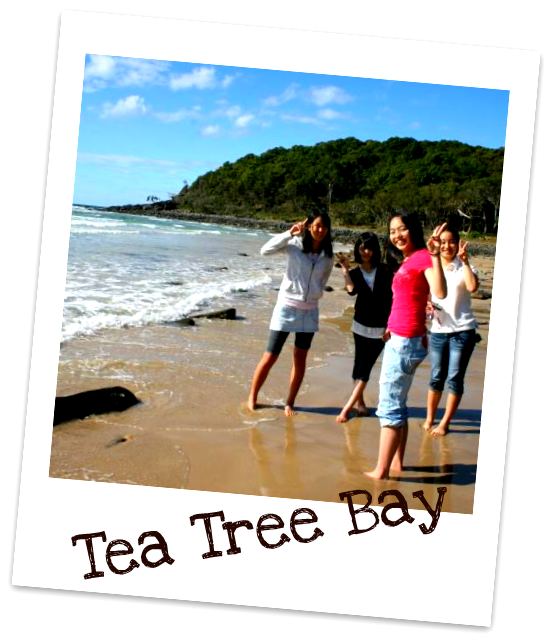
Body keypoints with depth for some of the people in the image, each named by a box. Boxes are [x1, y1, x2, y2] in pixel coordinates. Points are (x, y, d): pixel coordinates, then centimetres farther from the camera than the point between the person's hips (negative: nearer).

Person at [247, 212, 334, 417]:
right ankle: (252, 397, 14)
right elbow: (265, 250, -20)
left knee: (300, 359, 7)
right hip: (286, 307, -4)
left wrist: (314, 295, 4)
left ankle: (290, 403, 17)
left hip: (309, 311, 4)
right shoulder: (295, 244, -8)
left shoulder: (327, 256, 3)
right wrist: (289, 234, -24)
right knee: (270, 356, -1)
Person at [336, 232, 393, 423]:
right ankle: (360, 402, 21)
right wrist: (345, 270, -20)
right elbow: (352, 290, -19)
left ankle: (347, 407, -4)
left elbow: (390, 299, -6)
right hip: (361, 326, 2)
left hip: (380, 328, -2)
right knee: (360, 366, 6)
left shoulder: (384, 272, -5)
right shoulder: (355, 273, 1)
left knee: (364, 367, -5)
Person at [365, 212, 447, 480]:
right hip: (398, 338, 10)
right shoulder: (405, 261, 15)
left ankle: (381, 470, -2)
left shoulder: (423, 257, -12)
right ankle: (396, 462, 24)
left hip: (406, 340, -10)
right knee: (397, 404, 16)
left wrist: (435, 255, -32)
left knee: (390, 406, -6)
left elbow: (440, 292, -27)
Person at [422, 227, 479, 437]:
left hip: (463, 331, -3)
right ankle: (429, 419, 22)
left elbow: (472, 287, -24)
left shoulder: (463, 267, -4)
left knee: (454, 379, 1)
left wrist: (465, 261, -23)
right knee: (436, 378, 10)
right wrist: (427, 305, -5)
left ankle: (445, 423, 10)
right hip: (438, 331, 3)